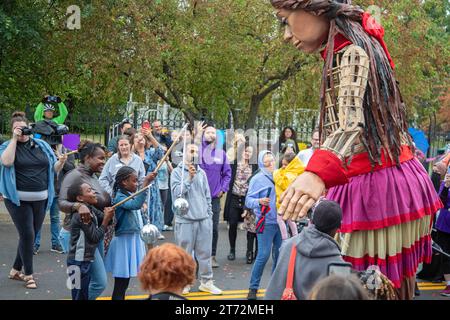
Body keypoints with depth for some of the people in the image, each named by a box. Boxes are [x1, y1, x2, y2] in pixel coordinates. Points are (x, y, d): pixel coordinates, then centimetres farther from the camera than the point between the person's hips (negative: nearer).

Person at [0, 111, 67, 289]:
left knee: (31, 236, 11)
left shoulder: (42, 145, 9)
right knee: (27, 235, -5)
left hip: (40, 199, 4)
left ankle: (16, 270, 27)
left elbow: (53, 169, 13)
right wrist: (14, 139, -17)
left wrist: (61, 162, -9)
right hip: (18, 200, -4)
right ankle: (28, 274, 7)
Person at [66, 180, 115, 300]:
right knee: (79, 295, -1)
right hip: (78, 262, -9)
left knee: (85, 295, 17)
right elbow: (95, 238, -17)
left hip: (86, 261, 9)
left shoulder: (91, 209, 6)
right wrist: (106, 219, -15)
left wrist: (108, 215, -9)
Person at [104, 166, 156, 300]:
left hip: (133, 240, 9)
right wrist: (145, 183, -42)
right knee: (120, 284, -6)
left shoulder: (130, 196, 11)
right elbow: (136, 205, -37)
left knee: (125, 281, 16)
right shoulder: (120, 197, -18)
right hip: (124, 242, -9)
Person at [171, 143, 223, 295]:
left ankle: (206, 281, 17)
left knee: (205, 252, 8)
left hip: (204, 220, 4)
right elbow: (177, 193, -14)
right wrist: (189, 177, -17)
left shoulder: (202, 173, 12)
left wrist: (209, 215, 13)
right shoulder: (177, 172, -2)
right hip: (185, 220, -4)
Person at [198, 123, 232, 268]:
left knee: (214, 227, 6)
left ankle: (212, 255, 16)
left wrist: (223, 188, 3)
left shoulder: (221, 153, 8)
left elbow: (227, 173, 11)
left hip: (215, 196, 3)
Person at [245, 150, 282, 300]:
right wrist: (259, 201, -28)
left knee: (280, 254, 7)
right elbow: (248, 200, -9)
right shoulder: (257, 179, -3)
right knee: (263, 255, -9)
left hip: (281, 221, 5)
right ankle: (253, 288, 2)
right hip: (266, 222, -5)